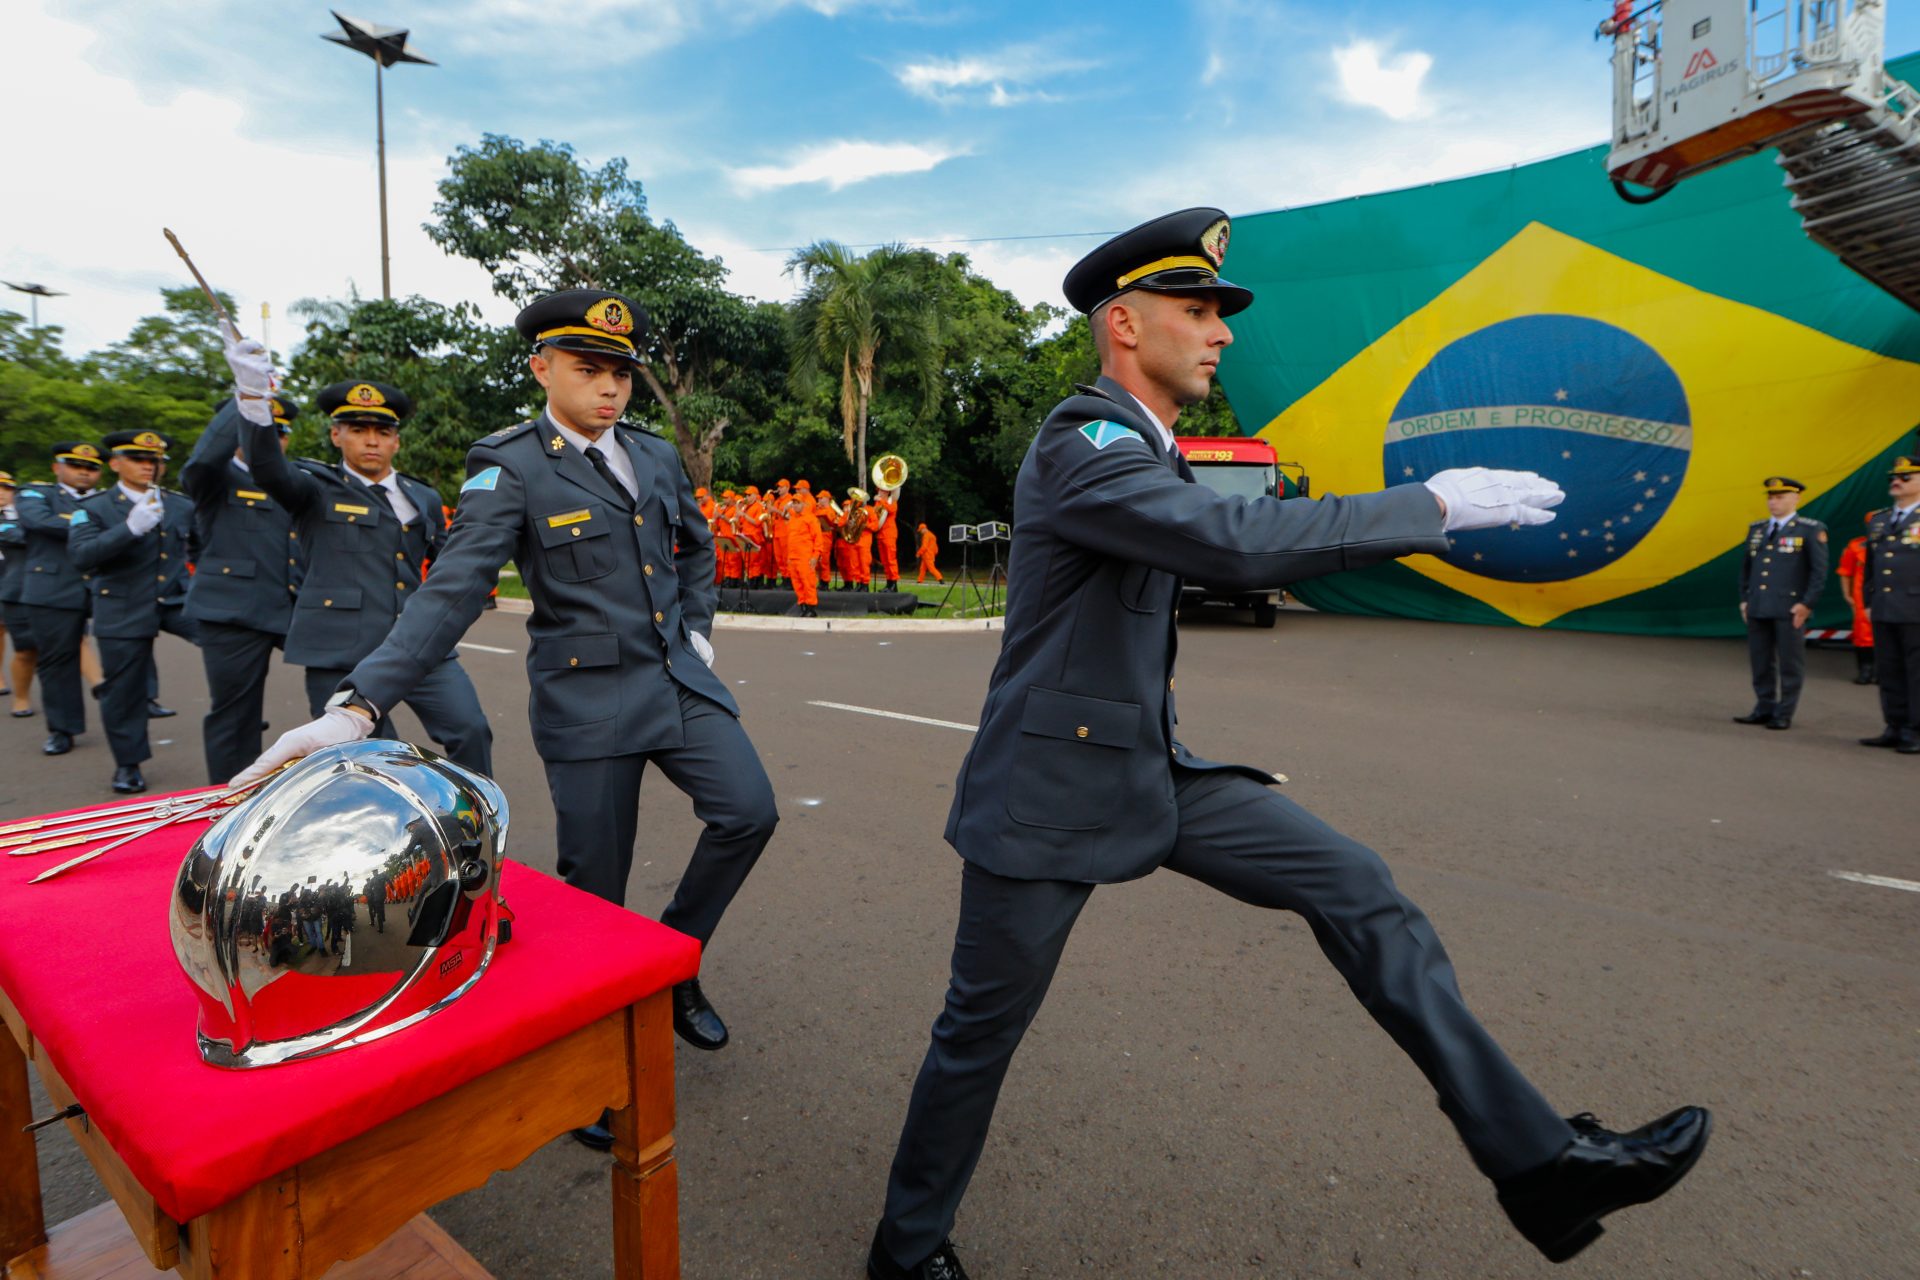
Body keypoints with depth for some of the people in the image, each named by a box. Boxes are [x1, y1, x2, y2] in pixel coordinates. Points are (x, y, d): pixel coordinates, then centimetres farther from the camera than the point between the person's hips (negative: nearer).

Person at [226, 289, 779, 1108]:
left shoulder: (655, 456, 9)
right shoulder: (510, 469, -8)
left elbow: (697, 548, 24)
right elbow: (451, 593, -18)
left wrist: (697, 628, 12)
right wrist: (356, 706, -28)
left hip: (679, 680, 5)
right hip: (589, 700, -5)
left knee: (747, 812, -8)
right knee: (595, 885, 4)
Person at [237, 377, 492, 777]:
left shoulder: (424, 499, 17)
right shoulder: (317, 488, 5)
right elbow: (268, 469, -17)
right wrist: (254, 399, -32)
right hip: (342, 654, -3)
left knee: (471, 731, -8)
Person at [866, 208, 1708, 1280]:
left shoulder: (1145, 450, 11)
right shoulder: (1079, 448, -19)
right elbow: (1240, 540, -31)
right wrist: (1433, 506, -23)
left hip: (1155, 770, 8)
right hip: (1053, 790, -8)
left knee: (1355, 887, -1)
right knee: (984, 1029, 8)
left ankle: (1536, 1160, 9)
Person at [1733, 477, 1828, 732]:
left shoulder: (1810, 530, -2)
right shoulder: (1756, 529, 13)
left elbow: (1819, 571, -5)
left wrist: (1807, 604, -10)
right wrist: (1744, 599, 12)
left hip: (1789, 610, -5)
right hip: (1757, 608, 5)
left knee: (1790, 663, 2)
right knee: (1760, 662, 8)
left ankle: (1784, 714, 9)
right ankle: (1764, 709, 17)